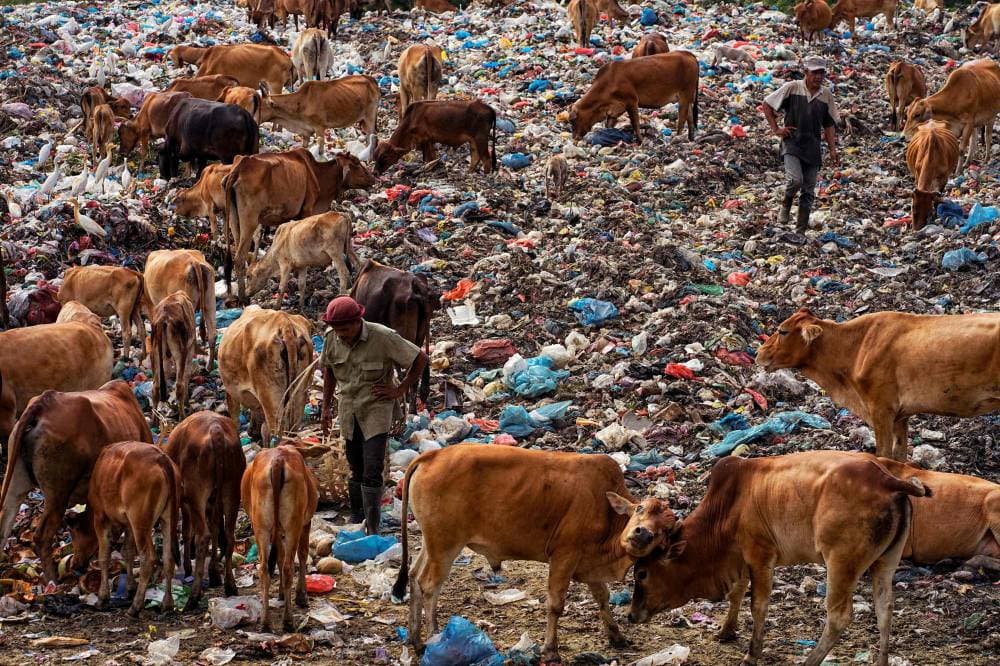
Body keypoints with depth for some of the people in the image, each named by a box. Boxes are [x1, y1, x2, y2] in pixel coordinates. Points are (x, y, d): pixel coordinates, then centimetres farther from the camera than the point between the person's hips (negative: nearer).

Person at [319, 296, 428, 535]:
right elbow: (329, 370, 14)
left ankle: (372, 530, -9)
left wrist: (400, 390, -9)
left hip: (377, 410, -4)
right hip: (348, 412, 4)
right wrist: (326, 407, 14)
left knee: (372, 470, -12)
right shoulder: (332, 339, -7)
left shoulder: (383, 337, -21)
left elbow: (420, 359, -11)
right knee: (356, 469, 13)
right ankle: (356, 519, 26)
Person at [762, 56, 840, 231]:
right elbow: (767, 105, 5)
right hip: (792, 142, -4)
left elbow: (829, 125, 14)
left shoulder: (826, 95, 7)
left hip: (813, 146, 4)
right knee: (795, 179, -23)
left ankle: (802, 227, 11)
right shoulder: (792, 88, -4)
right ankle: (786, 204, 8)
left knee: (808, 190, 3)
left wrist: (833, 150, 7)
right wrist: (775, 129, -1)